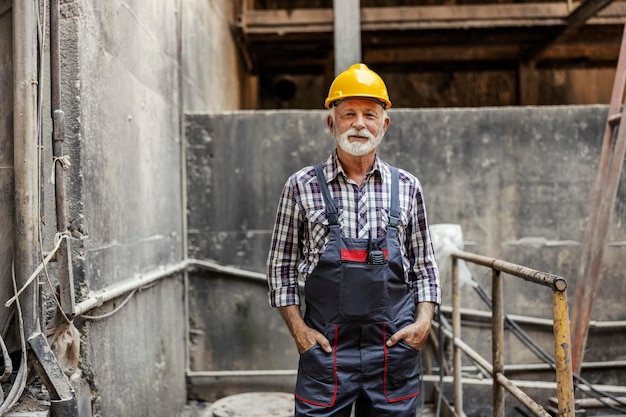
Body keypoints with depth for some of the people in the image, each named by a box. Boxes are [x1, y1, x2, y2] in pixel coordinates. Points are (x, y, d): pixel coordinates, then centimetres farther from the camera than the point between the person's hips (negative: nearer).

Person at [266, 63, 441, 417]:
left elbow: (424, 265, 11)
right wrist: (298, 328, -4)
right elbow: (282, 266, 4)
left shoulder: (407, 187, 6)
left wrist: (424, 321, -1)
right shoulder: (302, 186, 0)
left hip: (395, 347, 2)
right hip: (326, 348, -1)